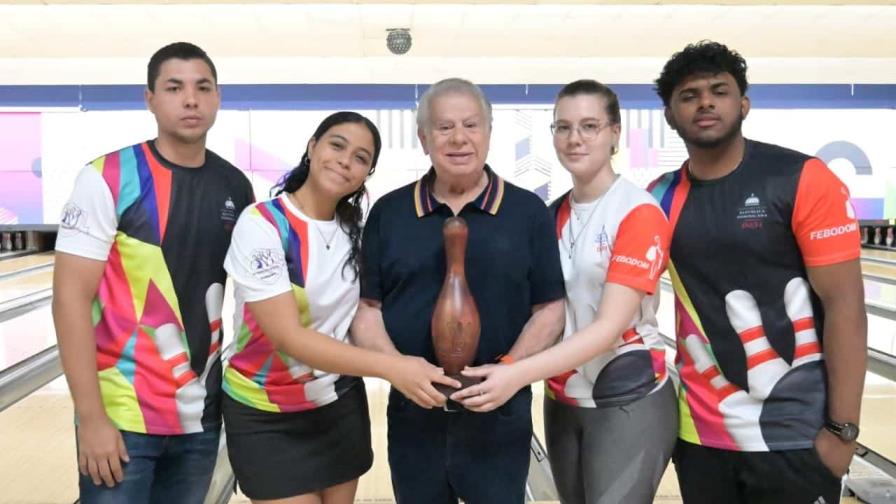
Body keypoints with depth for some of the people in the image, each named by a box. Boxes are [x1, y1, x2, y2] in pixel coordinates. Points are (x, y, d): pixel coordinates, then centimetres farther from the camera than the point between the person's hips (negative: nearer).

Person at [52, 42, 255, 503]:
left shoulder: (236, 187, 3)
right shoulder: (108, 178, -9)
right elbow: (70, 298, -12)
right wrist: (91, 418, -15)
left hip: (202, 416, 4)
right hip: (123, 414, -4)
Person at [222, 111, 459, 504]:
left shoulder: (354, 229, -2)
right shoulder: (262, 224, -19)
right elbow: (290, 338, -26)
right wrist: (390, 367, -34)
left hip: (341, 404, 5)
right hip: (268, 417, -5)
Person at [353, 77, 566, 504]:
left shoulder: (528, 212, 0)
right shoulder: (389, 213, 3)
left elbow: (549, 309, -1)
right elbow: (367, 307, 3)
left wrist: (507, 370, -15)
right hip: (413, 412, 2)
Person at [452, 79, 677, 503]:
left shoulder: (639, 213, -13)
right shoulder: (553, 215, 5)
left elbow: (610, 325, -21)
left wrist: (519, 374, -31)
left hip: (627, 403, -5)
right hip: (562, 402, 5)